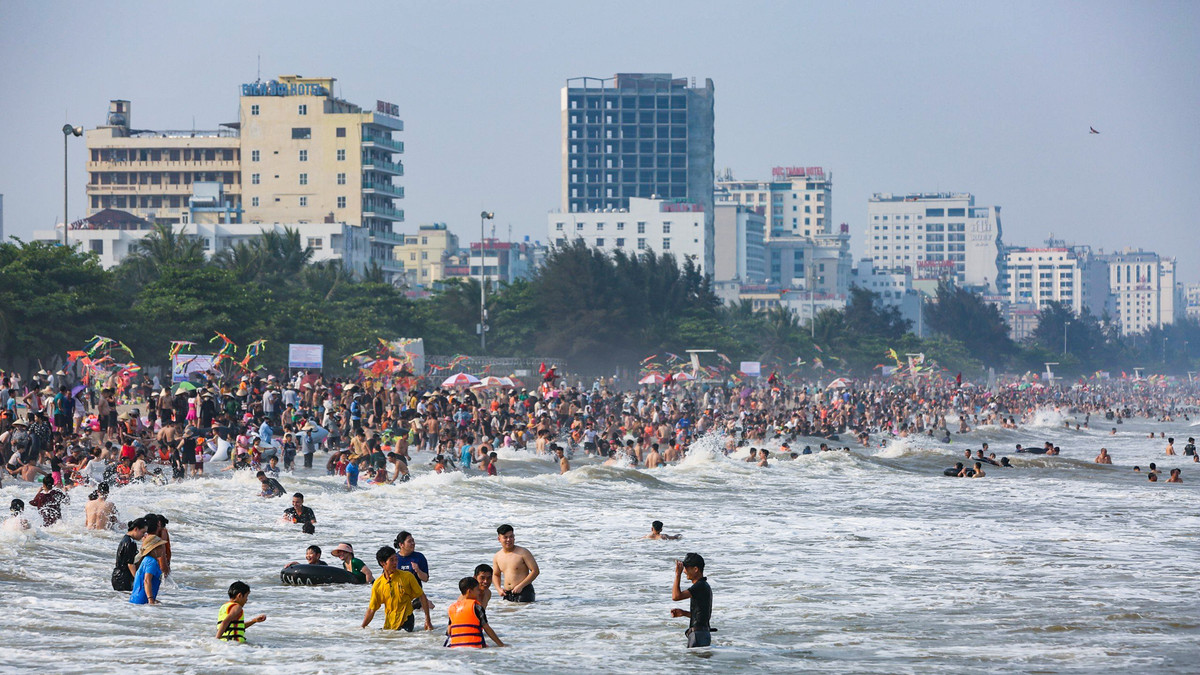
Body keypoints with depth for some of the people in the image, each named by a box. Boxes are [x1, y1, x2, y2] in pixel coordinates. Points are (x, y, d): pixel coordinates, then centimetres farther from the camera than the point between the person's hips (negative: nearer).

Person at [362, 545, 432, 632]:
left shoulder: (407, 577, -5)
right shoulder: (378, 584, 0)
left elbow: (422, 597, 1)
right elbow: (371, 609, 7)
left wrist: (428, 621, -3)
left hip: (406, 621, -3)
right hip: (389, 624, 3)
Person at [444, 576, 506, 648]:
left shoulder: (452, 608, 13)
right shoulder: (475, 606, -2)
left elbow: (449, 632, 13)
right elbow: (487, 628, -1)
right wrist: (500, 644, 6)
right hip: (474, 645, -5)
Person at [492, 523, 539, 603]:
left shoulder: (523, 552, -5)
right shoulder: (497, 557, 10)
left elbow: (535, 571, -7)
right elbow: (496, 575, 24)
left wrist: (520, 586, -14)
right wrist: (499, 589, 3)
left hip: (523, 591, -5)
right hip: (507, 595, 5)